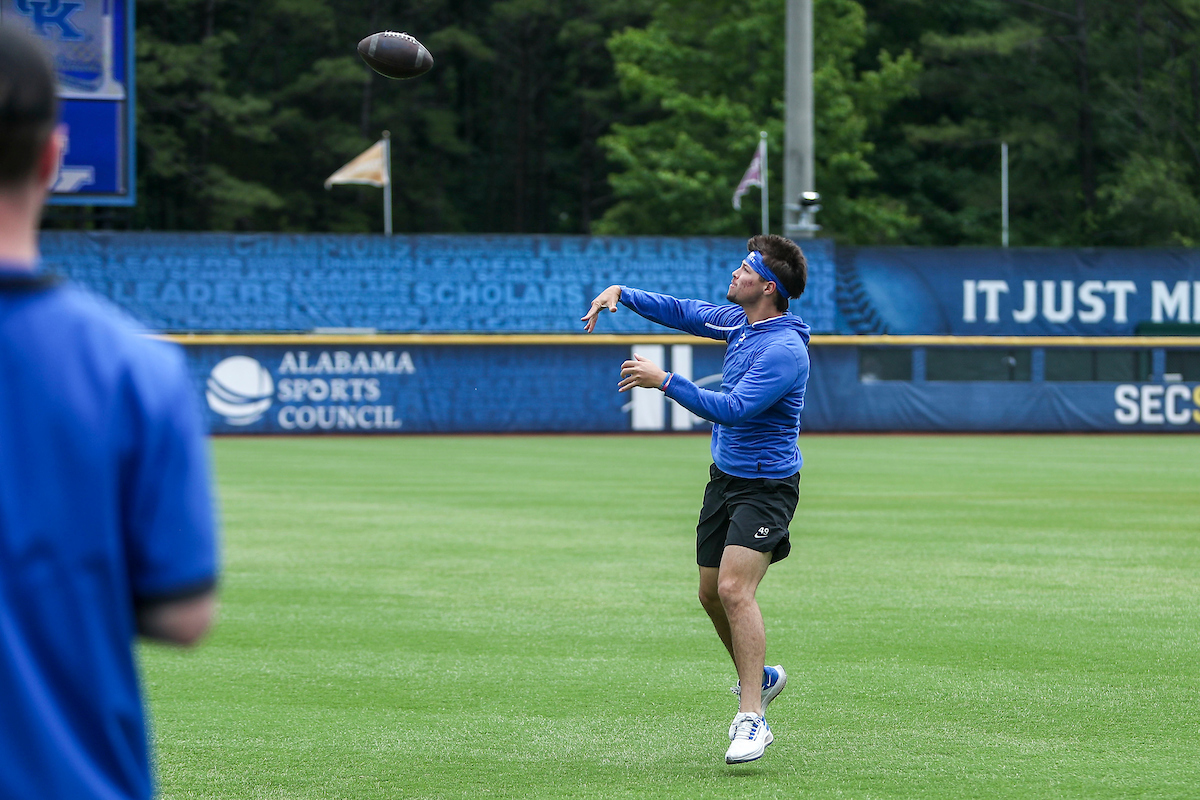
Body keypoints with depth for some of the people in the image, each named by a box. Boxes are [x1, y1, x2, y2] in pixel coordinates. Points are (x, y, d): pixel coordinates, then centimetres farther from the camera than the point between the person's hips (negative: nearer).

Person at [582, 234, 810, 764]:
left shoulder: (784, 348, -23)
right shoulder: (738, 322, 5)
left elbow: (732, 409, -30)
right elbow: (680, 311, 19)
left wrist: (664, 381, -30)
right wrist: (620, 294, 6)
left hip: (766, 487, -9)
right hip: (724, 477, 9)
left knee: (734, 589, -22)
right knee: (712, 594, 15)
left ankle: (752, 720, -22)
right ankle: (758, 679, 37)